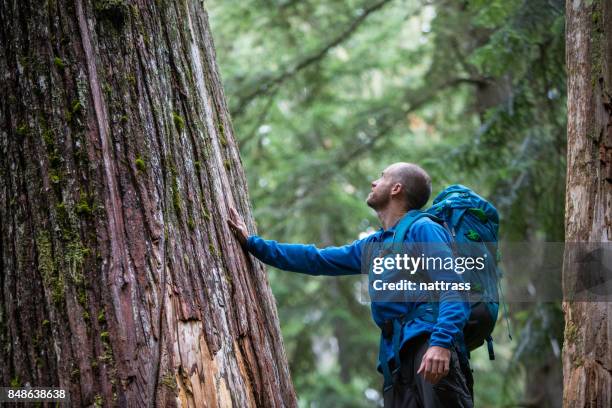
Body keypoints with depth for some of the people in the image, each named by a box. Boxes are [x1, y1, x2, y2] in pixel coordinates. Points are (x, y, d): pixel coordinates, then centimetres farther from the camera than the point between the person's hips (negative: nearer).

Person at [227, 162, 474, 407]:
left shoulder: (423, 229, 2)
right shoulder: (372, 246, 25)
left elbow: (453, 288, -9)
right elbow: (315, 260, 34)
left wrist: (441, 342, -25)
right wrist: (252, 243, 35)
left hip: (430, 347, -7)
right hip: (396, 358, 7)